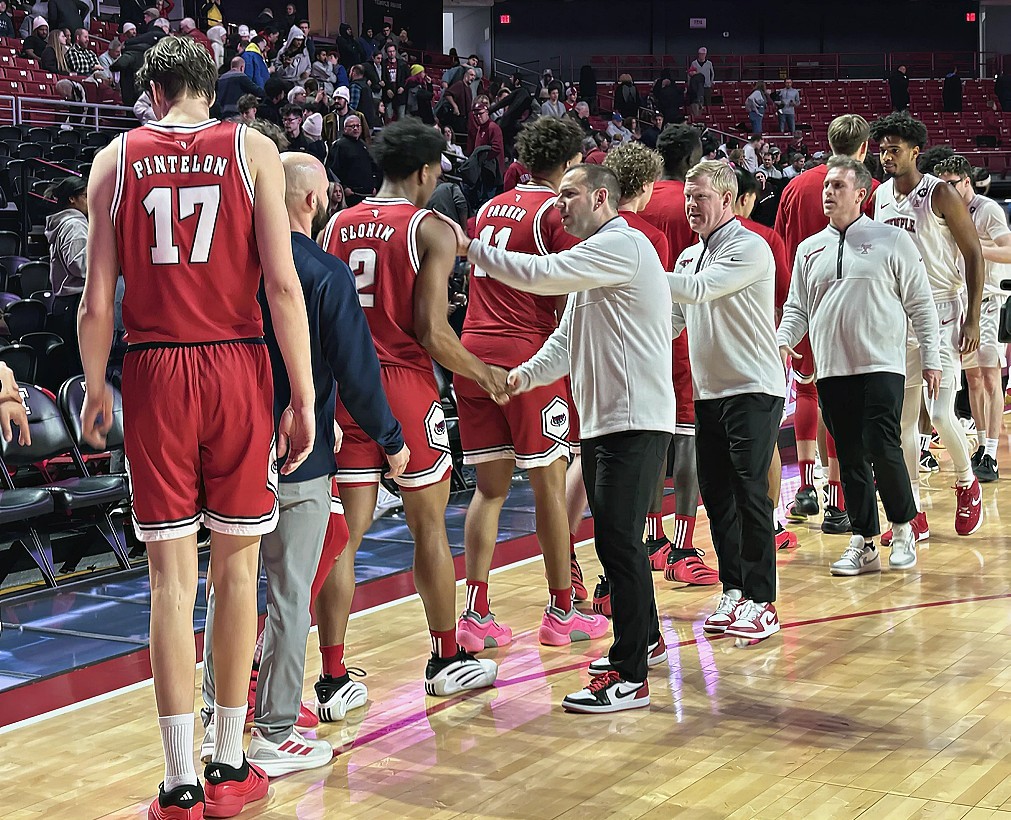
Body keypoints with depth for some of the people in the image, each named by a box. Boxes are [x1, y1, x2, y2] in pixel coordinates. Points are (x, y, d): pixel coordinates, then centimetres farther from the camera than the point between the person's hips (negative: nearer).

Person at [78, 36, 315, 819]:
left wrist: (95, 390, 13)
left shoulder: (115, 158, 5)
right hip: (237, 367, 0)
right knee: (237, 567, 11)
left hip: (154, 372, 1)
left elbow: (97, 299, 1)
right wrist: (304, 397, -3)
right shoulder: (252, 149, 2)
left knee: (171, 575, 5)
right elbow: (282, 284, -6)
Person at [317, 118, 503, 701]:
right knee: (429, 526, 11)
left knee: (344, 534, 5)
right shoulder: (432, 229, -6)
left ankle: (332, 680, 5)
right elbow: (432, 331, -13)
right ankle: (447, 662, 23)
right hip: (406, 388, -4)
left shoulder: (337, 227, 10)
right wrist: (485, 374, 1)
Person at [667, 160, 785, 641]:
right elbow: (674, 319, 19)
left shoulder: (750, 248, -9)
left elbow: (700, 290, -22)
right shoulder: (689, 257, 16)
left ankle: (761, 602, -3)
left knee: (750, 493, -8)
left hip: (753, 389, -8)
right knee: (716, 494, 8)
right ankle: (733, 592, 17)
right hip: (708, 391, 8)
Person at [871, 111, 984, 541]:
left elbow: (974, 255, -8)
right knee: (902, 417, 5)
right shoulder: (881, 196, 8)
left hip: (942, 312, -6)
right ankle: (914, 515, 12)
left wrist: (972, 320, -13)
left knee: (941, 415, -11)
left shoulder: (940, 194, -10)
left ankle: (967, 483, 19)